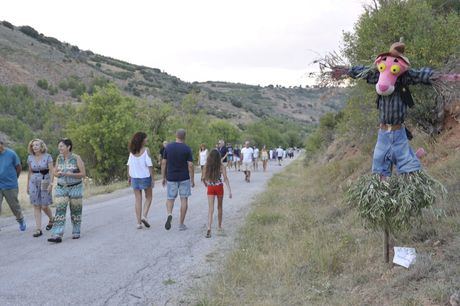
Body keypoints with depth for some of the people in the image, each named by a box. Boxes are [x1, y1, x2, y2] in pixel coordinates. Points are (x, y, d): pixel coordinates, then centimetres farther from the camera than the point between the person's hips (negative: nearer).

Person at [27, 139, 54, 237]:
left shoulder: (47, 157, -6)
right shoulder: (30, 158, 5)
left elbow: (51, 171, -7)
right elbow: (30, 172, 13)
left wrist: (51, 184, -14)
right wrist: (28, 185, 13)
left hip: (45, 182, -3)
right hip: (34, 182, 3)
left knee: (44, 206, -2)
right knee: (36, 206, 1)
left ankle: (51, 219, 29)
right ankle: (38, 229, 4)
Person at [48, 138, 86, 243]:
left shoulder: (76, 158, -8)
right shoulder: (59, 158, 4)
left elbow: (83, 174, -9)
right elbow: (55, 172, 11)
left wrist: (71, 174, -22)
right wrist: (58, 174, -12)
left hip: (75, 187, -3)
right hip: (61, 188, 3)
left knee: (75, 211, 7)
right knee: (60, 211, -8)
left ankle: (76, 232, 24)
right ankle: (57, 235, -12)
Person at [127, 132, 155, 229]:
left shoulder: (132, 151, 3)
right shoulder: (146, 150, -10)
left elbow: (129, 165, 3)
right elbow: (149, 165, -12)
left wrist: (129, 177, 12)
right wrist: (153, 178, -8)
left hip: (135, 177, 4)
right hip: (145, 177, -4)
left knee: (138, 200, 8)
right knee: (149, 197, 14)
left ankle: (139, 222, 7)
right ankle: (144, 216, -5)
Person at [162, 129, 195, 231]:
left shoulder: (168, 147, 0)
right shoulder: (187, 149, -8)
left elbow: (163, 163, 2)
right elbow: (190, 165, -9)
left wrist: (164, 177, 11)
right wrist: (192, 180, 0)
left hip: (171, 178, 2)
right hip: (184, 178, -2)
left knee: (170, 198, 14)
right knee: (184, 199, 7)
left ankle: (169, 214, -15)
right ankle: (181, 224, 9)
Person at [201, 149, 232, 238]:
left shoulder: (207, 166, -4)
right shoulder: (221, 166, -9)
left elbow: (203, 178, -2)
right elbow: (225, 179, -14)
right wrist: (229, 190, -14)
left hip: (210, 188, 0)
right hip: (219, 187, 0)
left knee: (211, 209, -3)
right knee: (219, 207, 19)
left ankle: (209, 229, -19)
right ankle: (219, 226, 33)